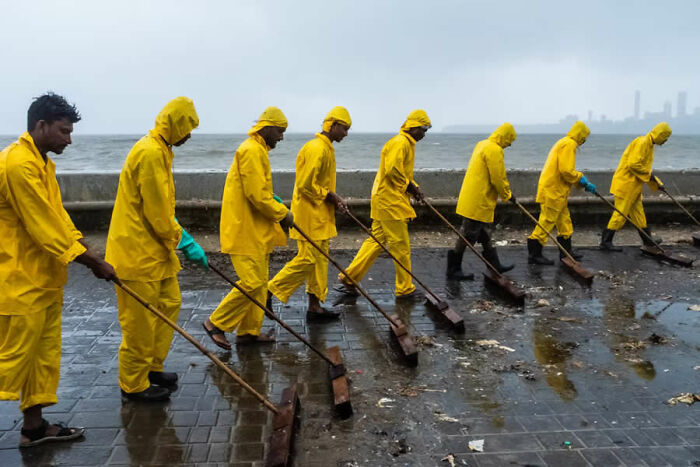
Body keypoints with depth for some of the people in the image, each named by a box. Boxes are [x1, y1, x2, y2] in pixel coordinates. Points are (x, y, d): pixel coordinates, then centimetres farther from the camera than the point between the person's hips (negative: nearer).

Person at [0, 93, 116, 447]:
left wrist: (90, 255, 2)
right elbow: (44, 228, -22)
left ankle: (34, 426, 28)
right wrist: (94, 262, -15)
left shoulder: (42, 163, 11)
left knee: (45, 355, 16)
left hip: (44, 280, 10)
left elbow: (58, 217, 12)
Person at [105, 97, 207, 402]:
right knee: (140, 320, 0)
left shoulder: (160, 150, 13)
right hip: (137, 251, -10)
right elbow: (157, 213, -21)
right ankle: (134, 385, 15)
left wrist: (181, 237, 13)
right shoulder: (150, 153, -20)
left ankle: (152, 367, 30)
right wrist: (184, 242, -11)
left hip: (156, 248, 10)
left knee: (169, 304, 16)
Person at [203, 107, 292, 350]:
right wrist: (283, 214, -11)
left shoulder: (258, 150, 18)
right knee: (252, 284, -9)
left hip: (255, 231, 11)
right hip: (245, 232, -11)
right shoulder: (251, 151, -16)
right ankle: (216, 323, 5)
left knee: (259, 282, 13)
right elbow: (257, 196, -22)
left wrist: (278, 212, 11)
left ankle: (249, 331, 23)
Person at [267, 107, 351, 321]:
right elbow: (306, 185, -22)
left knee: (320, 259, 12)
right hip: (309, 214, -11)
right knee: (307, 259, -7)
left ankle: (315, 306, 19)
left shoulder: (325, 148, 16)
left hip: (320, 215, 11)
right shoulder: (316, 149, -17)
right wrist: (331, 197, -14)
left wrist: (334, 199, 7)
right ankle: (269, 292, 2)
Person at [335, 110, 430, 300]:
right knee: (400, 245, -2)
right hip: (390, 200, -11)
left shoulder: (406, 143, 20)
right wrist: (410, 186, -12)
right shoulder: (400, 143, -14)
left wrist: (413, 187, 11)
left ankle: (348, 279, 14)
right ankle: (405, 289, 10)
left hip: (385, 200, 11)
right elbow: (392, 170, -24)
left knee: (376, 240, 11)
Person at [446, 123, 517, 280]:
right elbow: (497, 178, -17)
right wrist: (507, 195, -1)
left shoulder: (482, 144, 15)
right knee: (468, 234, -4)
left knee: (483, 233, 18)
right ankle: (453, 269, 3)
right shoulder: (495, 150, -17)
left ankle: (494, 265, 30)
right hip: (479, 201, -11)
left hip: (472, 196, 11)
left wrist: (506, 191, 22)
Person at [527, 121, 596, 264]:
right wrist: (582, 179, -6)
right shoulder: (569, 144, -12)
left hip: (556, 191, 11)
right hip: (553, 191, -11)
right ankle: (534, 254, -1)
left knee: (564, 221, 16)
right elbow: (566, 171, -22)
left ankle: (566, 251, 26)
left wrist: (584, 183, 15)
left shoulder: (563, 143, 21)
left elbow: (567, 171, 22)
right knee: (546, 222, -6)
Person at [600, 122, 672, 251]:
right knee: (621, 213, -7)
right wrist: (649, 174, -14)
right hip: (626, 183, -10)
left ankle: (647, 239, 30)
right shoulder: (642, 143, -16)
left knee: (638, 213, 19)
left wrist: (656, 182, 18)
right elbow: (633, 164, -25)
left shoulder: (649, 144, 18)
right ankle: (605, 241, -1)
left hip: (634, 185, 10)